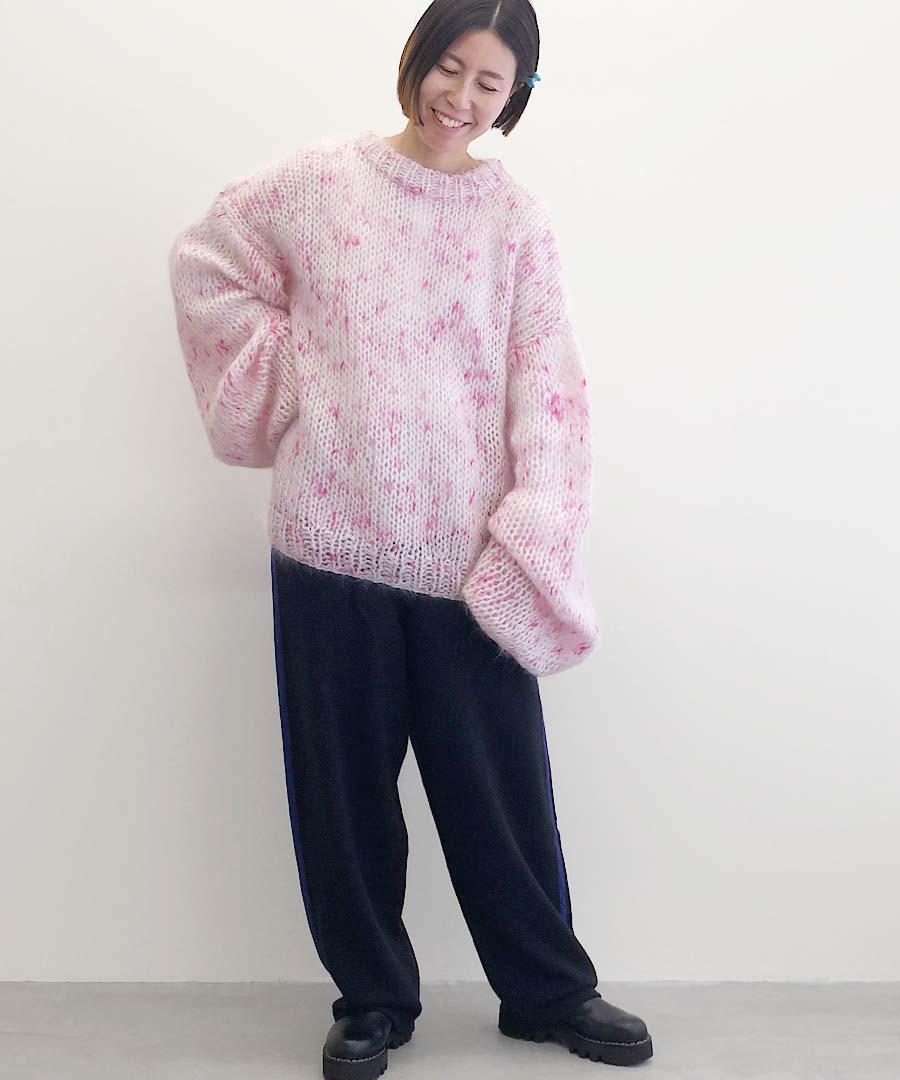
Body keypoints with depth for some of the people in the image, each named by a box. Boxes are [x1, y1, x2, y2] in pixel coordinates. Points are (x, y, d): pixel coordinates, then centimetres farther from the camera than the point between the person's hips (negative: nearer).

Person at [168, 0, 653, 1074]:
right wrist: (285, 380, 6)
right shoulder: (316, 180, 3)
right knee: (344, 782, 9)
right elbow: (204, 263, 16)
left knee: (499, 779, 7)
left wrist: (529, 546, -11)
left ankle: (549, 989, 28)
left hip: (467, 558, 0)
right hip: (330, 542, 1)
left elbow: (548, 389, -2)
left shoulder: (518, 218, 2)